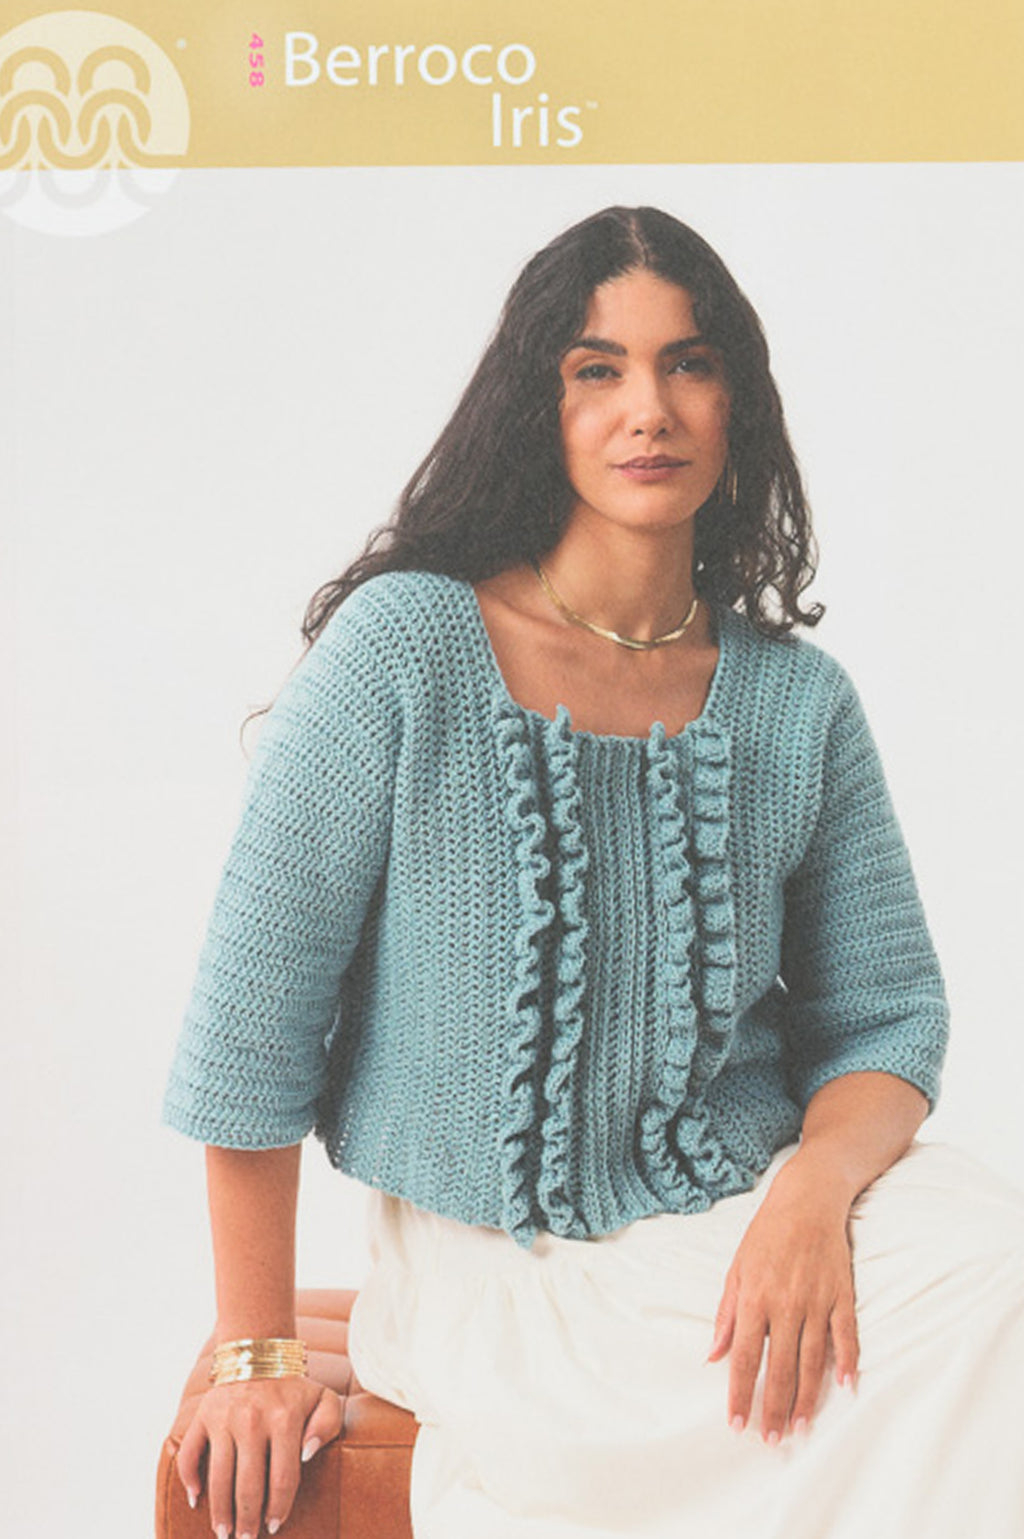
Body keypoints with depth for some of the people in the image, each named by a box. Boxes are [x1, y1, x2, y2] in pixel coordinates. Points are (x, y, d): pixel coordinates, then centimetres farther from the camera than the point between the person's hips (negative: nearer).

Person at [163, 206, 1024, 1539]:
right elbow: (256, 1005, -9)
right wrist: (258, 1354, -6)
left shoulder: (799, 701, 2)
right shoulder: (406, 648, -10)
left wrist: (814, 1193, -16)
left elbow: (886, 1012, 6)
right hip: (494, 1265, -4)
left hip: (749, 1212, 4)